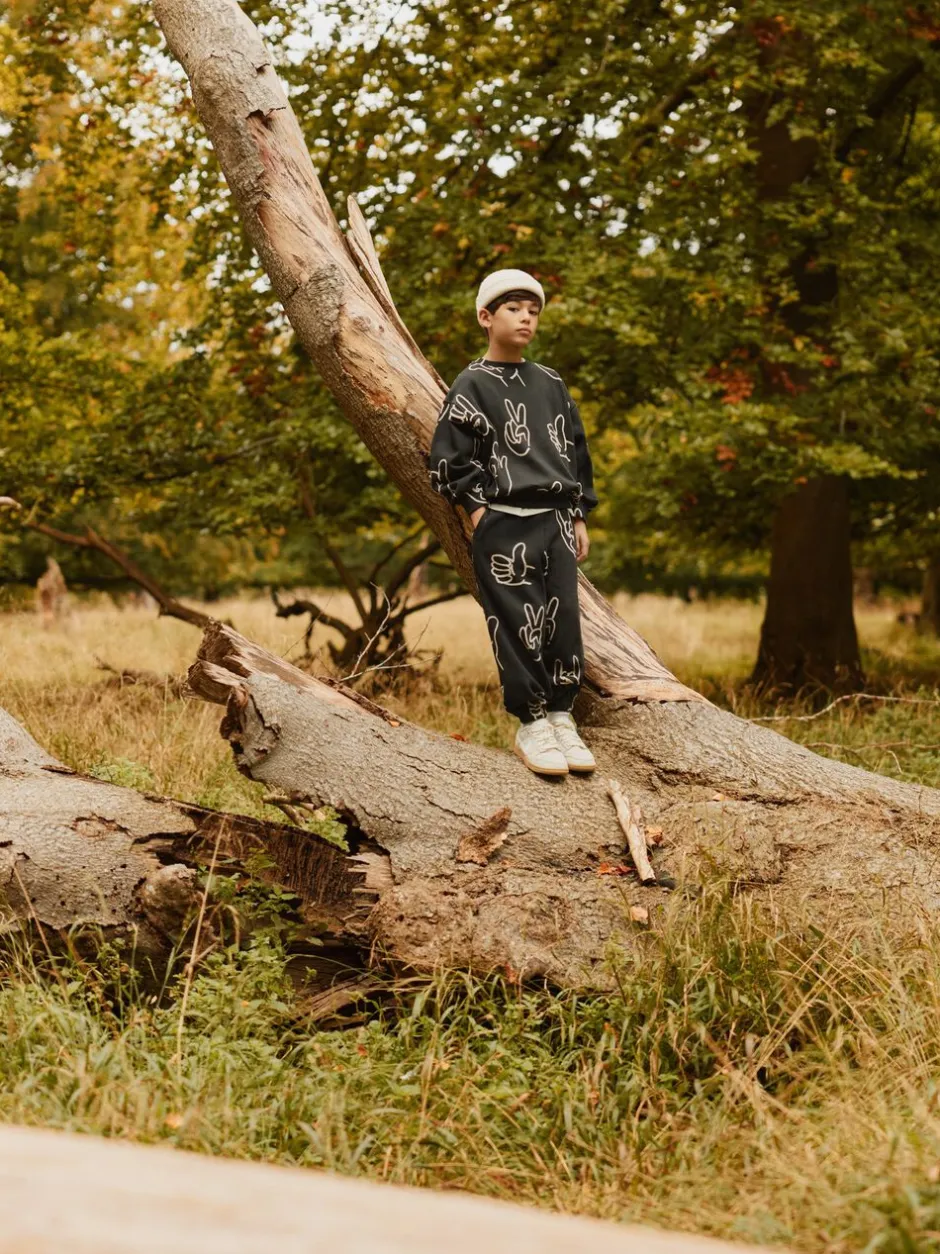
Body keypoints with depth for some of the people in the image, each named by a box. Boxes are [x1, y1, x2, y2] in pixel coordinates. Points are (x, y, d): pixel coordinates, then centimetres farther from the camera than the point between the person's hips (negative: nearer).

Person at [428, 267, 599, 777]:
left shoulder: (551, 384, 13)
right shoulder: (473, 385, -2)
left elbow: (575, 449, 18)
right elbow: (448, 458, -5)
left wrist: (579, 517, 14)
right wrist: (479, 510, -8)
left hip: (555, 520, 5)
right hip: (504, 525, -5)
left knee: (563, 619, 3)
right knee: (517, 623, -3)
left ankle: (561, 716, 13)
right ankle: (531, 725, 6)